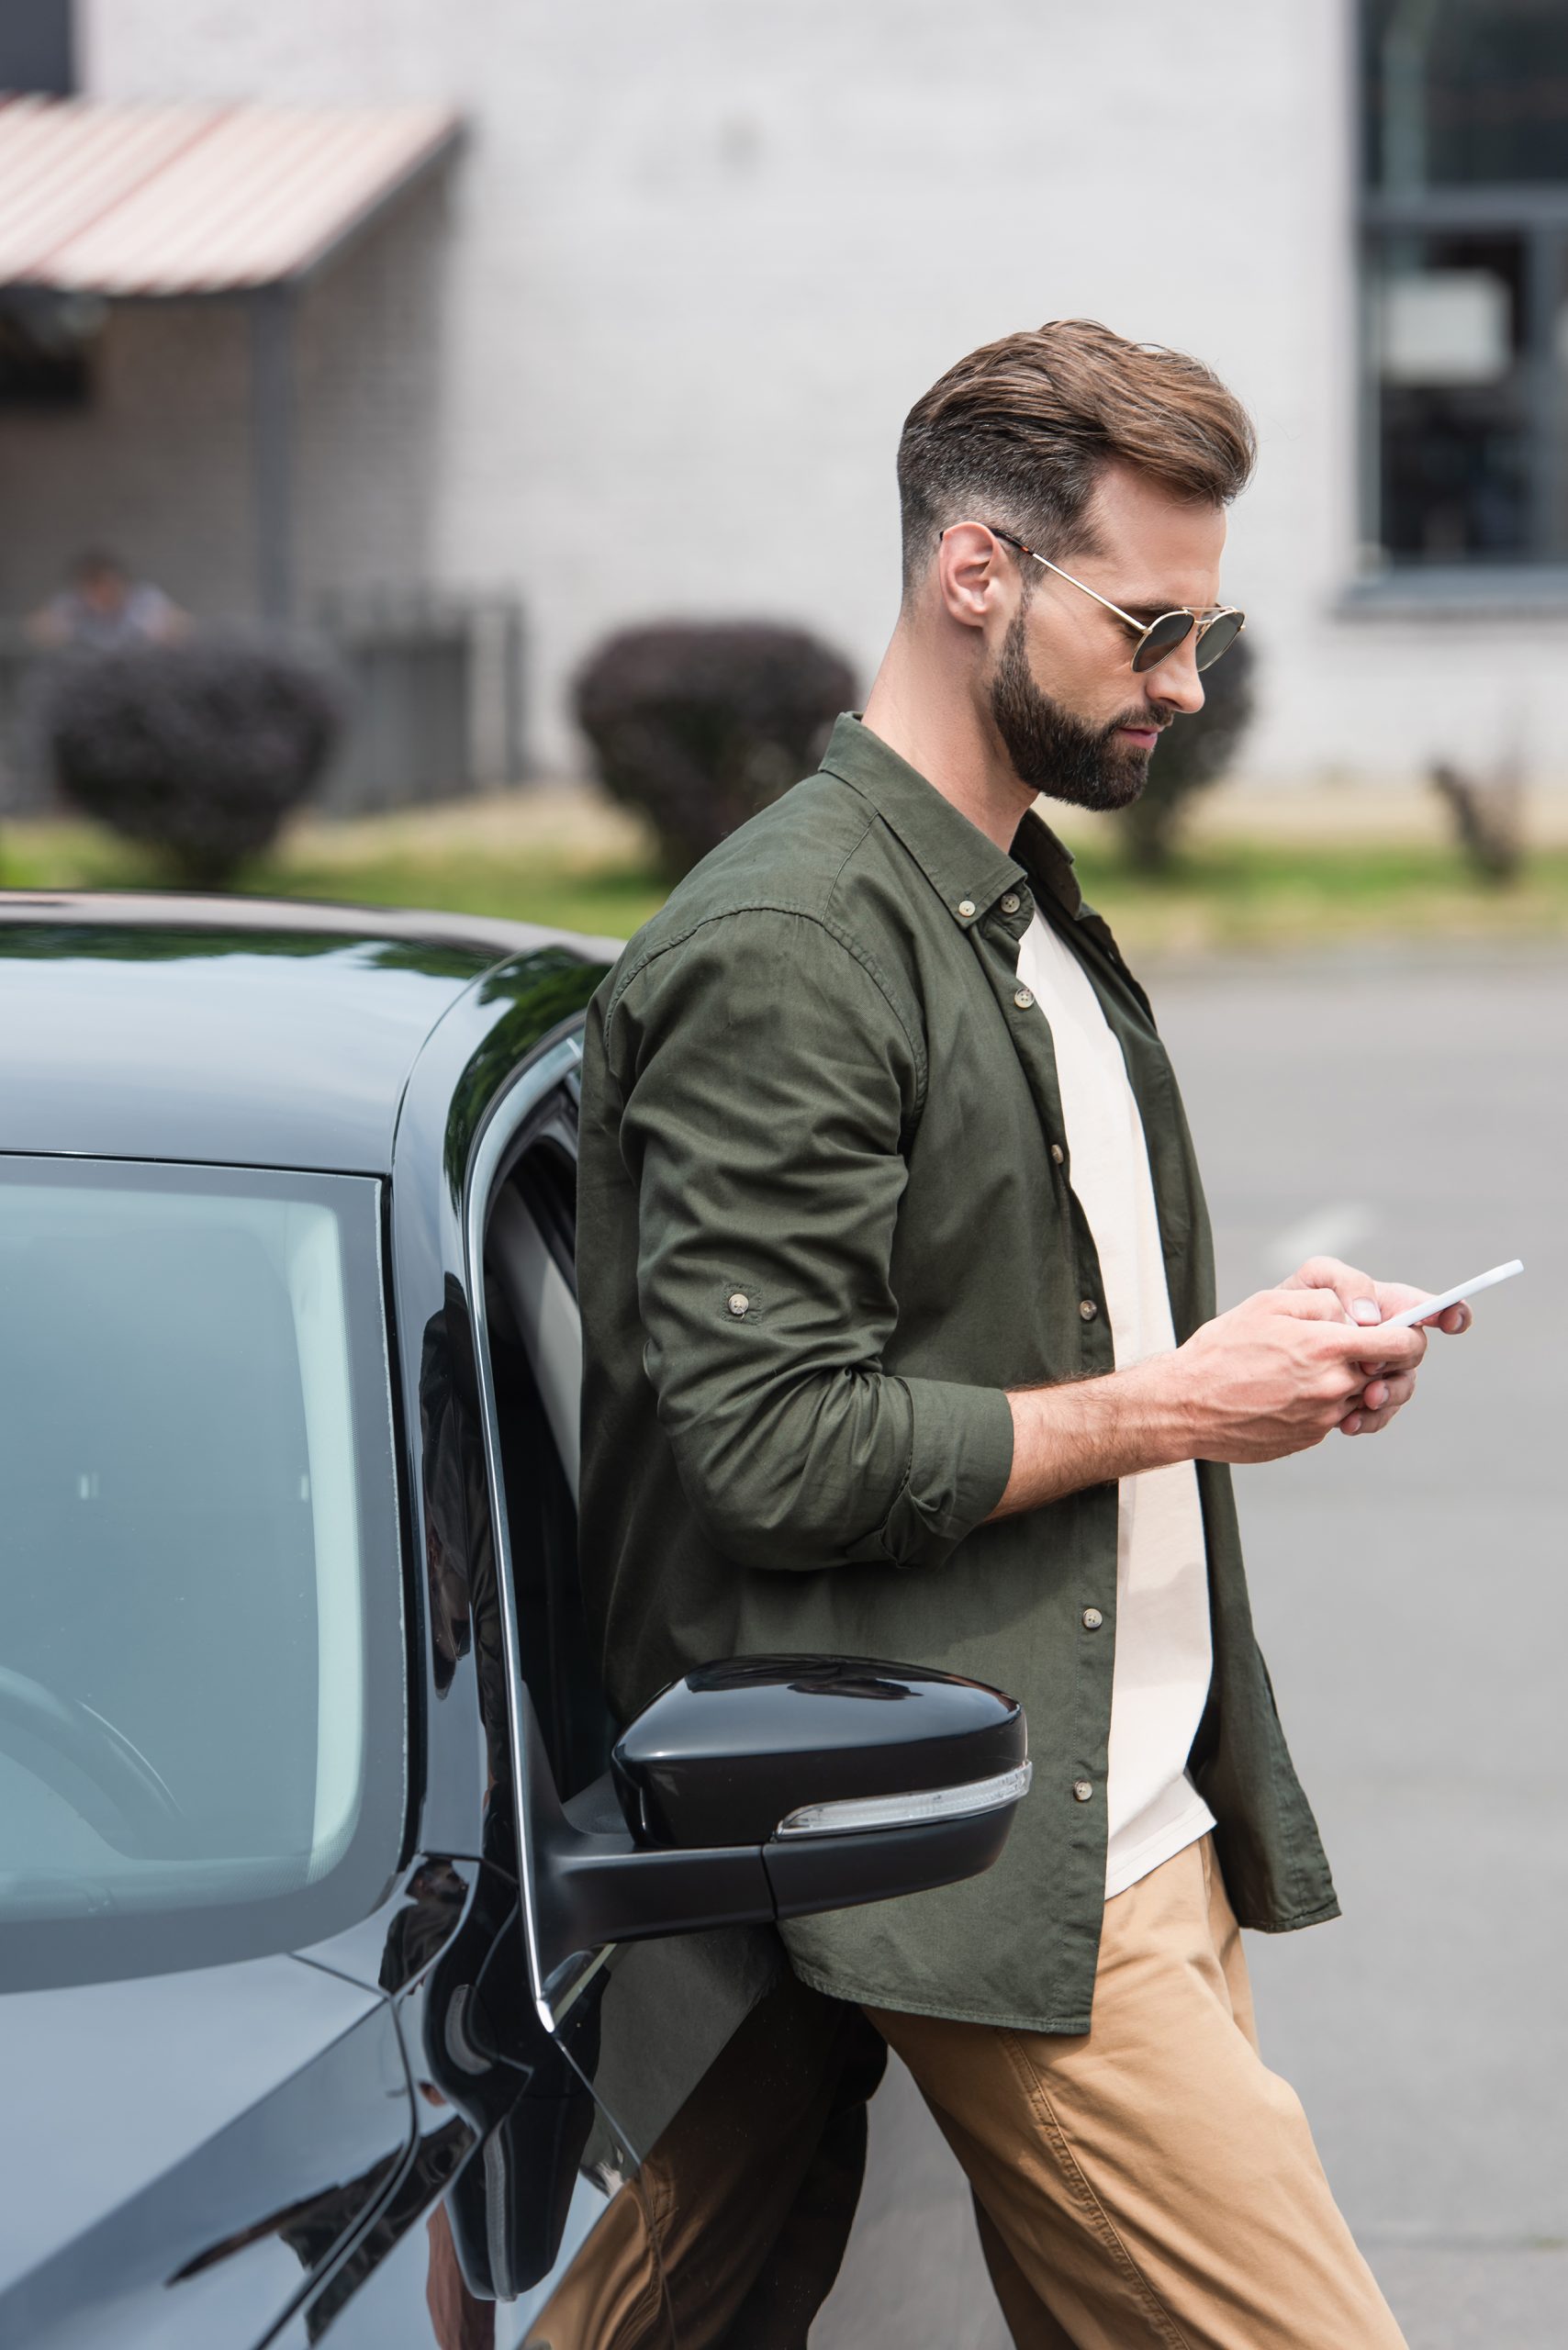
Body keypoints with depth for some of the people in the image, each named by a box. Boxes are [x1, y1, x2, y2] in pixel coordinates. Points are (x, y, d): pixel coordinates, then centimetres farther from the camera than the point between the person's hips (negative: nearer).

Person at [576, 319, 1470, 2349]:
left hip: (1151, 1821, 10)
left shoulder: (1035, 915, 19)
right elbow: (778, 1450, -20)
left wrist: (1264, 1343, 7)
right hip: (990, 1866, -10)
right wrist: (1171, 1405, -13)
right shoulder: (783, 947, -14)